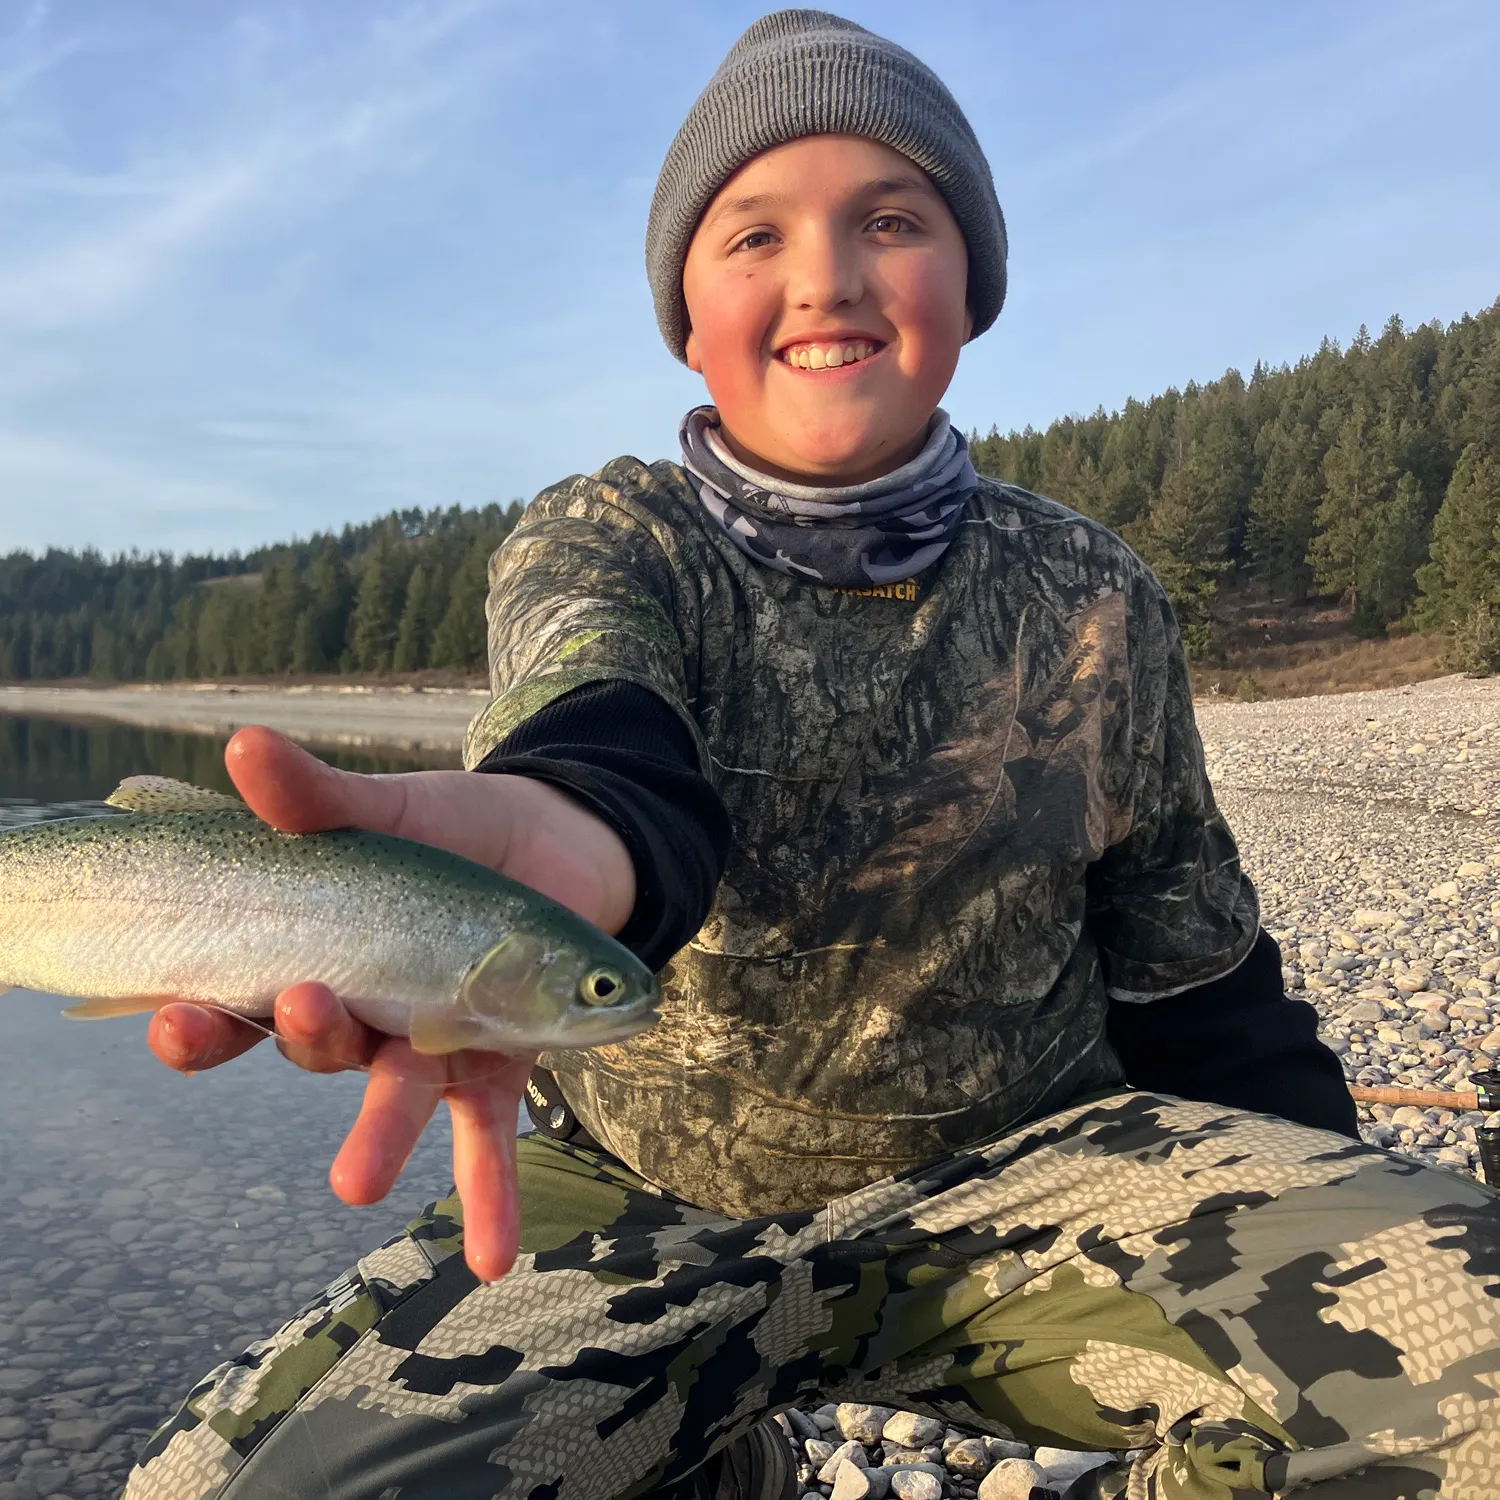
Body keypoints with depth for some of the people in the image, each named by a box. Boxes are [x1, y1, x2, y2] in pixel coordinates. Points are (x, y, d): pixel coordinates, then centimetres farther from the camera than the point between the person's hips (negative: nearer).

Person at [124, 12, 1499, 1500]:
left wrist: (1332, 1237, -1)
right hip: (636, 1196, 1)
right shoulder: (596, 542, -7)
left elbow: (1193, 983, 6)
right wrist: (538, 836, -56)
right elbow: (602, 721, -32)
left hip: (1014, 1179, 1)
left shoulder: (1089, 602, -3)